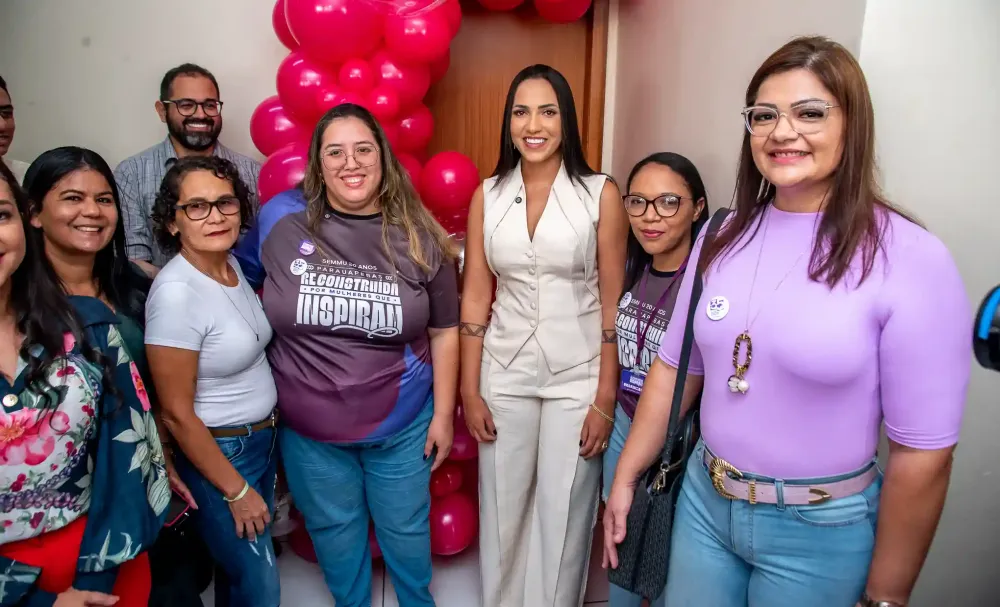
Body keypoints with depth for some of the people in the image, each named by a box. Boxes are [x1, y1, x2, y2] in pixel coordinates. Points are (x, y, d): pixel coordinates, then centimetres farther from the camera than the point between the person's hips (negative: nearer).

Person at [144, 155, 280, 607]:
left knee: (239, 562, 24)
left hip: (262, 439, 7)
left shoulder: (232, 264, -2)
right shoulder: (176, 292, -25)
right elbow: (176, 413, -21)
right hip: (217, 454, -7)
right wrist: (236, 490, -14)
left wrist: (267, 434, 9)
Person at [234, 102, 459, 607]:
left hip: (401, 425, 0)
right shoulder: (282, 218, -11)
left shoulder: (417, 236, -10)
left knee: (405, 528, 19)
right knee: (333, 531, 22)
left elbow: (444, 331, -3)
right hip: (308, 428, 1)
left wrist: (443, 414, -1)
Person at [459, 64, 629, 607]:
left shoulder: (601, 195, -6)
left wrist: (606, 399, -8)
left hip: (577, 376, -2)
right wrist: (469, 390, 1)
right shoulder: (487, 196, 1)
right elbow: (475, 297, 3)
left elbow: (613, 305, -5)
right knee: (502, 510, 16)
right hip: (504, 374, 2)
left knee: (563, 515, 11)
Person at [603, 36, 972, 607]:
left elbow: (924, 452, -14)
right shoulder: (725, 235, -1)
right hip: (703, 500, 4)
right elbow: (675, 367, 4)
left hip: (820, 531, -4)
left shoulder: (910, 258, -17)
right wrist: (625, 477, 7)